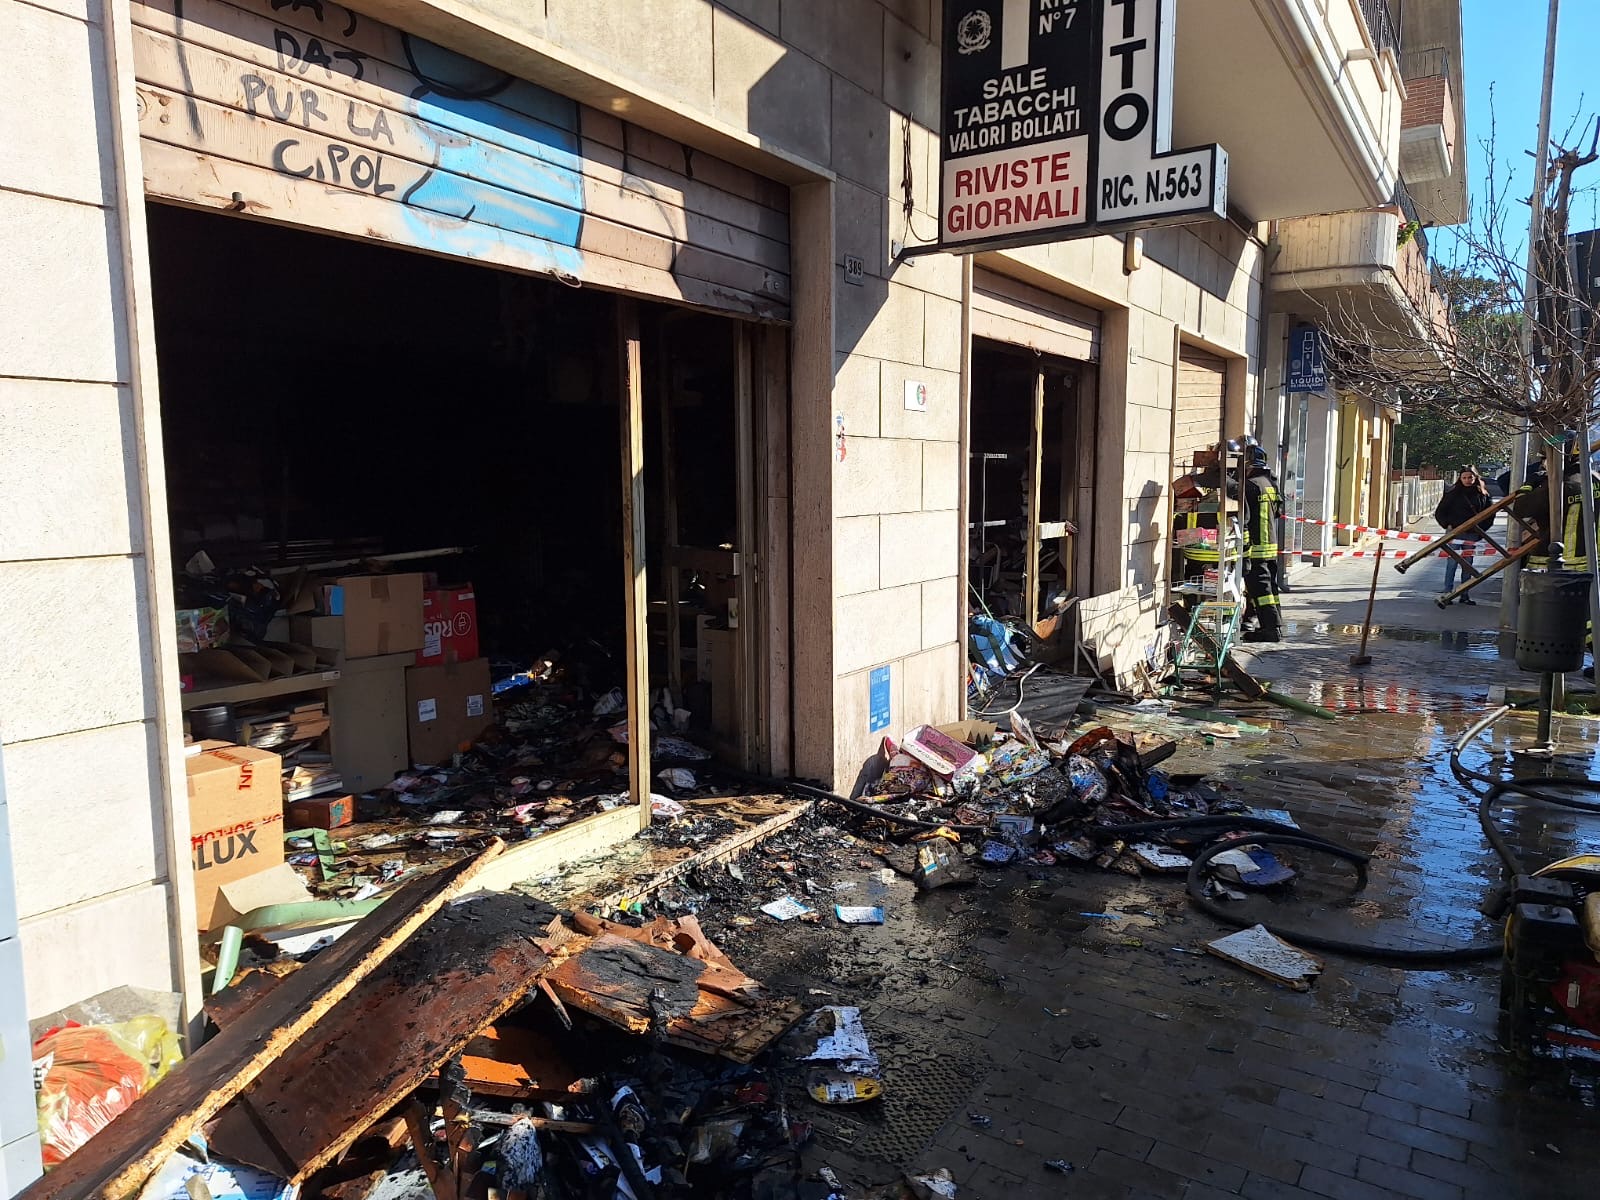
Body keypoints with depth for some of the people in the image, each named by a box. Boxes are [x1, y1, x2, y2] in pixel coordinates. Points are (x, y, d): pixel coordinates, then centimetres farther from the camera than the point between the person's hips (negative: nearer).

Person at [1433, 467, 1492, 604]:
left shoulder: (1482, 494, 7)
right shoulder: (1452, 493, -2)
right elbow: (1439, 512, 2)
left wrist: (1482, 528, 7)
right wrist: (1447, 525, -8)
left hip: (1472, 535, 3)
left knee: (1468, 565, 8)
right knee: (1452, 563, -4)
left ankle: (1465, 594, 14)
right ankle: (1448, 592, 1)